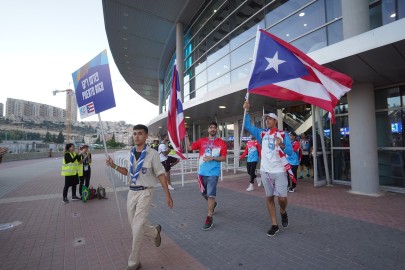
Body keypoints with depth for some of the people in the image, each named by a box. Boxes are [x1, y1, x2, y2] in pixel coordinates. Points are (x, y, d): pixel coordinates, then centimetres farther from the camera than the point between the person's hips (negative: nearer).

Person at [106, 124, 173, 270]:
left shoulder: (152, 154, -14)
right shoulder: (131, 153, 4)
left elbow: (160, 175, -11)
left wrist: (168, 195, -10)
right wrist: (114, 166, 2)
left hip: (145, 193, -6)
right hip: (132, 192, 6)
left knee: (137, 228, -3)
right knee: (136, 226, 17)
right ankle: (155, 232, 46)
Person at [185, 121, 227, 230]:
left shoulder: (221, 143, -3)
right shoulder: (201, 141, 6)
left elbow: (223, 158, -6)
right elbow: (189, 148, 3)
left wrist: (213, 158, -19)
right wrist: (186, 136, -4)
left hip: (213, 173, -4)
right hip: (202, 172, 4)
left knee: (211, 194, -5)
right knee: (204, 193, 19)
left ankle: (209, 218, 6)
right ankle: (212, 204, 49)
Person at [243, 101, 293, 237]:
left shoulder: (283, 134, 0)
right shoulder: (262, 133, 9)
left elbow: (290, 151, -7)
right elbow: (247, 126, 7)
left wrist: (282, 145, -27)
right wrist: (246, 111, 0)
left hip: (279, 171, -3)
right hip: (265, 171, 3)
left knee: (282, 197, -4)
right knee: (269, 198, 8)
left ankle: (283, 212, 31)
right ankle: (274, 225, 22)